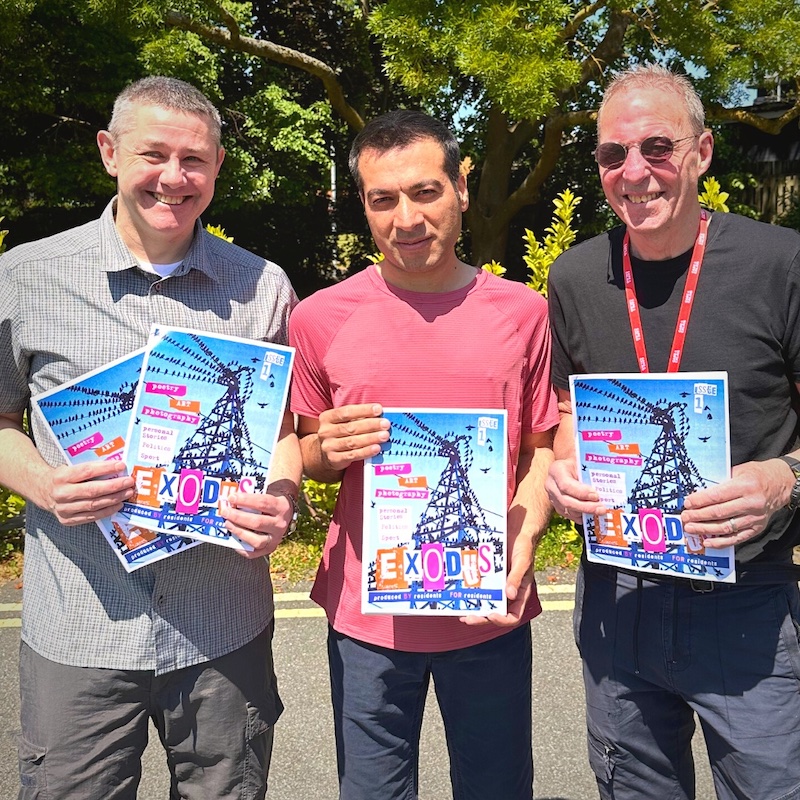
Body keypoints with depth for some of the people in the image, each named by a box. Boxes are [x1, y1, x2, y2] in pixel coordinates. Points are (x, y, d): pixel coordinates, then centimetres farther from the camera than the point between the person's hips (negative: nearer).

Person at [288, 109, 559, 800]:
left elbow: (543, 449, 6)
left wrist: (519, 554, -9)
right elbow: (308, 458, 8)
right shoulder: (320, 318, -3)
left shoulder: (522, 311, -2)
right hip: (368, 614, 0)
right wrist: (330, 450, -15)